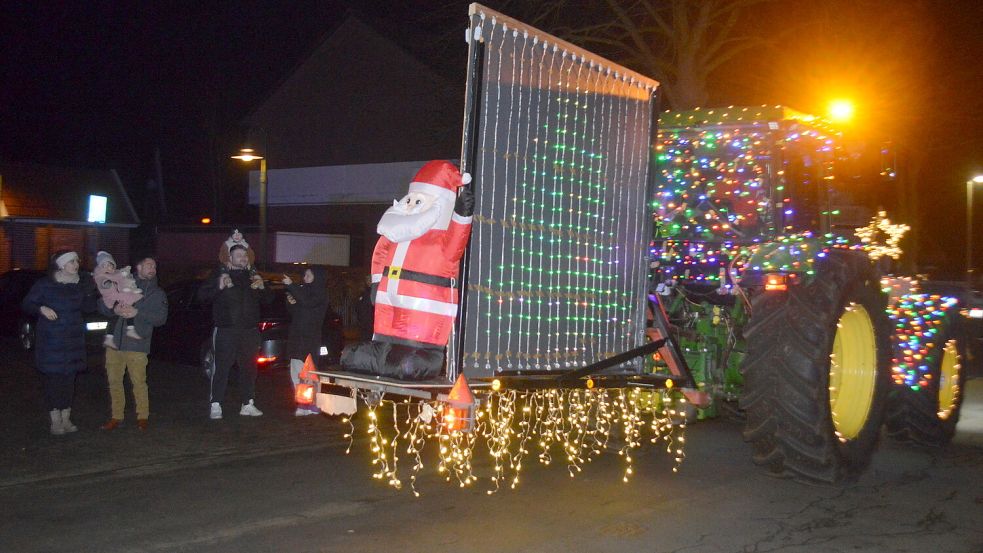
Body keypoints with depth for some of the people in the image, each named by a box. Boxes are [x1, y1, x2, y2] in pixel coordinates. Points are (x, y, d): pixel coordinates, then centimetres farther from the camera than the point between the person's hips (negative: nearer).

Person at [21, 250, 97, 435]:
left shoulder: (79, 284, 7)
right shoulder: (45, 284, -6)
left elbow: (89, 308, 7)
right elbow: (26, 304, -1)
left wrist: (90, 291, -9)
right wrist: (41, 309, -20)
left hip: (73, 341, 4)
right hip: (50, 342, -4)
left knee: (69, 380, 9)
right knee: (52, 380, -2)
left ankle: (66, 419, 18)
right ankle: (55, 421, 7)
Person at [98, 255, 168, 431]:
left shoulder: (158, 294, 14)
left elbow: (161, 318, -2)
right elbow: (102, 305, 14)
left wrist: (137, 313, -14)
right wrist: (114, 309, -8)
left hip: (137, 345, -2)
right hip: (115, 341, 2)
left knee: (139, 382, -8)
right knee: (114, 381, 5)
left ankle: (142, 417, 4)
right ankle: (116, 417, 15)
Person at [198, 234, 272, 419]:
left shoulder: (253, 276, 16)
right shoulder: (219, 275, 4)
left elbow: (268, 299, 20)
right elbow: (202, 295, -2)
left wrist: (262, 288, -2)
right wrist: (219, 287, -19)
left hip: (249, 332, 4)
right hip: (226, 331, -4)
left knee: (249, 368, 6)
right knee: (221, 368, -8)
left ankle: (248, 404, 13)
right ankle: (215, 405, -4)